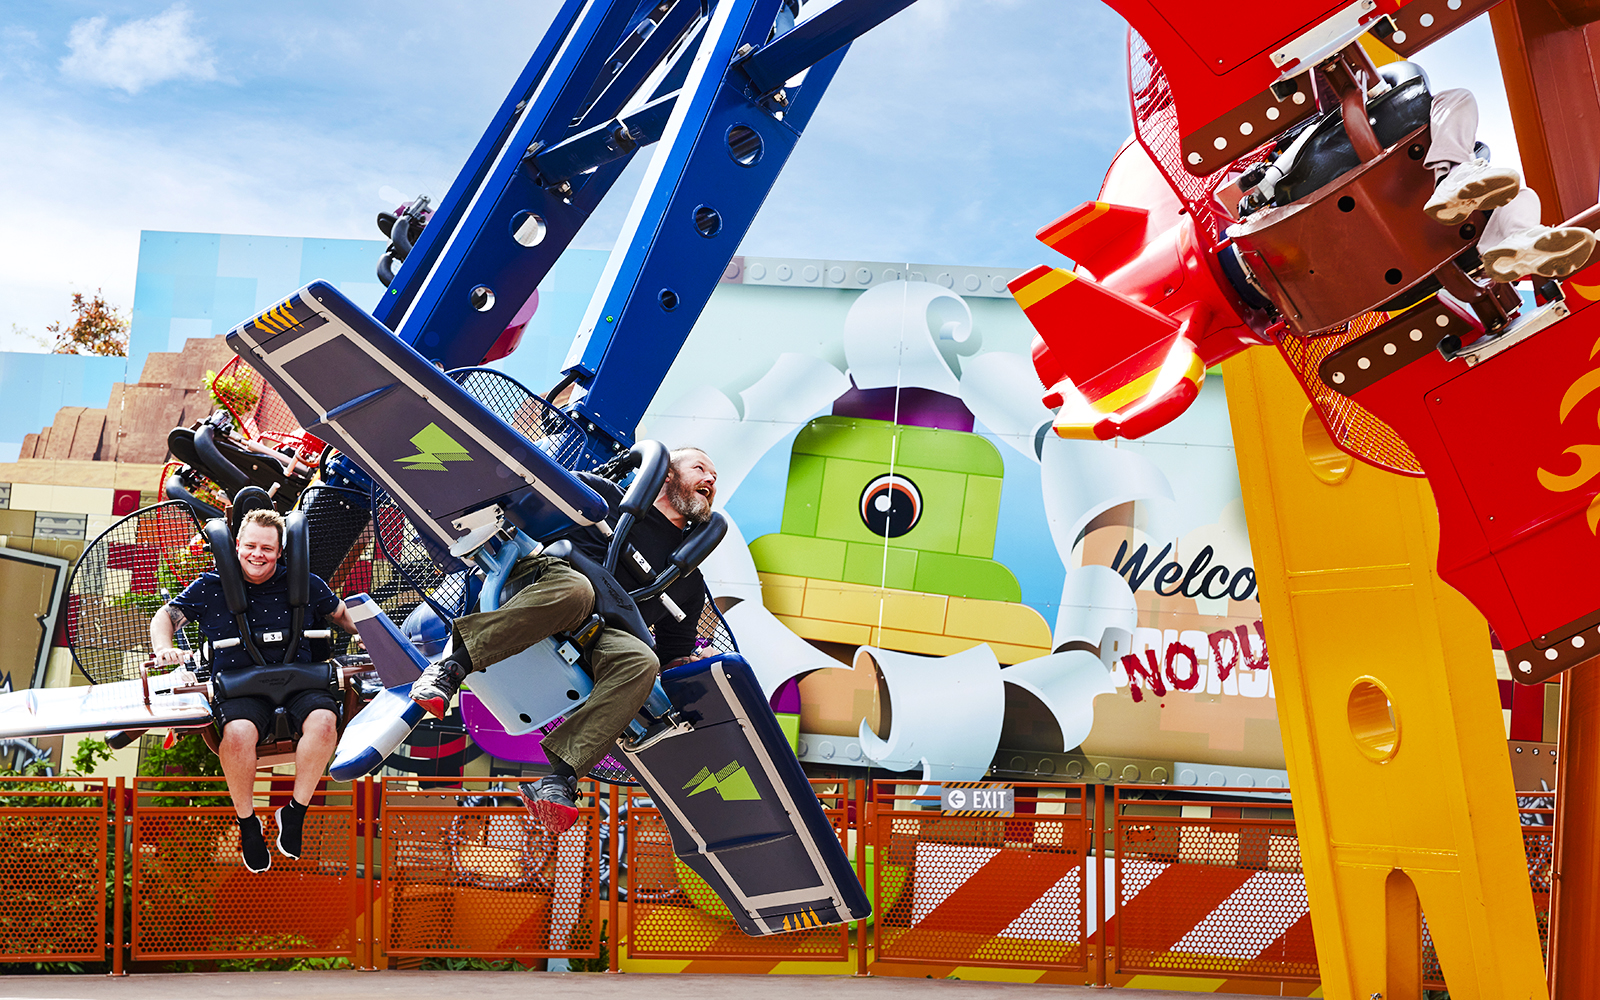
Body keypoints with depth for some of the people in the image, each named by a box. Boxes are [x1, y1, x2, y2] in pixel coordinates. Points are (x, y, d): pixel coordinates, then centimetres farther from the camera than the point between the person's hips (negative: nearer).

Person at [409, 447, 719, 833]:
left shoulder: (689, 581, 28)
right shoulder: (605, 494, 20)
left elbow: (676, 654, 25)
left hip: (605, 635, 3)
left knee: (641, 662, -33)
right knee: (574, 589, -39)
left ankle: (558, 782, -46)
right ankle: (450, 666, -38)